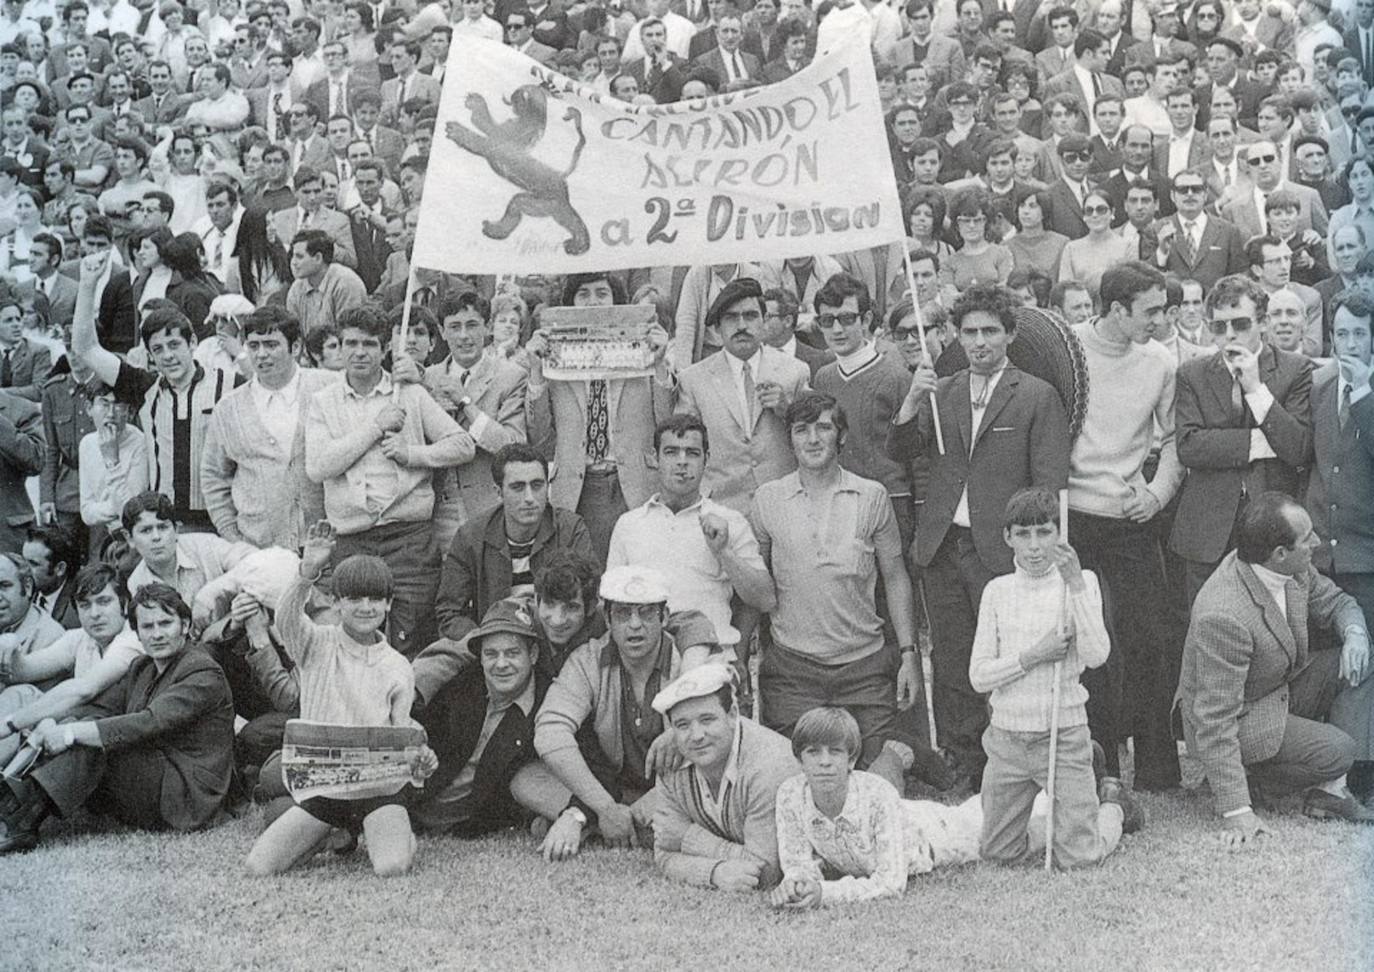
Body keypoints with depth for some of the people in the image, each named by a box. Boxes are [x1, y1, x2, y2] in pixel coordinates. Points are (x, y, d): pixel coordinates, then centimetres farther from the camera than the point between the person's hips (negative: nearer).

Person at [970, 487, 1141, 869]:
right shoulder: (997, 590, 4)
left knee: (1078, 857, -4)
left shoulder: (1081, 582, -3)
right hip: (1006, 736, 3)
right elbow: (978, 676, 0)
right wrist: (1034, 655, -15)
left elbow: (1096, 656, -18)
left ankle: (1113, 805, 26)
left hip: (1063, 735, -3)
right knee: (999, 854, 7)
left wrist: (1074, 583, -22)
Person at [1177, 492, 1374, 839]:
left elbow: (1334, 602, 10)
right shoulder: (1223, 617, -36)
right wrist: (1235, 810, -31)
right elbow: (1215, 718, -32)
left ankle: (1328, 791, -7)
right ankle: (1246, 783, 1)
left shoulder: (1294, 571, -12)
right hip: (1239, 717, -9)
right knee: (1335, 751, -23)